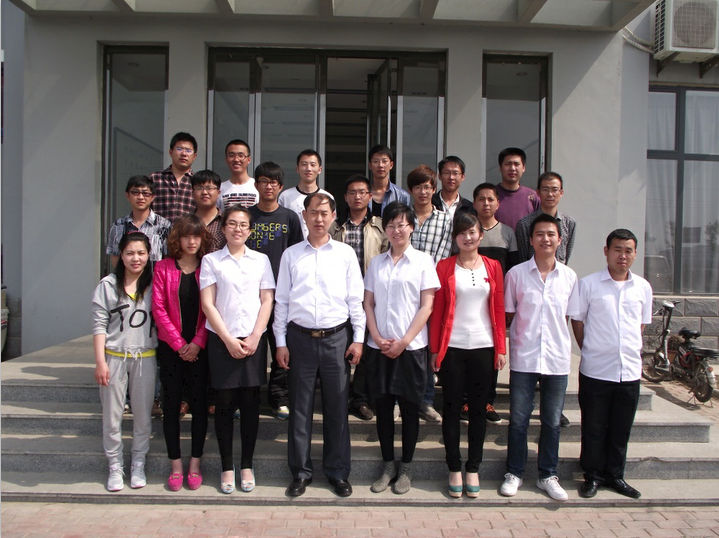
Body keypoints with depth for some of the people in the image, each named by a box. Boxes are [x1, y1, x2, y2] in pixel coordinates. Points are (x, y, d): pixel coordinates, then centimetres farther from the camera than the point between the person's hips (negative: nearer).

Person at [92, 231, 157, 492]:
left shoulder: (153, 285, 3)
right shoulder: (108, 285, -2)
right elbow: (99, 325, -3)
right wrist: (100, 361, -8)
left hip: (145, 358, 1)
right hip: (114, 357, -1)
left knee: (143, 414, 9)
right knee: (112, 415, 6)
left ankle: (138, 465, 25)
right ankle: (115, 467, 21)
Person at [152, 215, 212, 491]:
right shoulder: (163, 267, 2)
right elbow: (158, 308, -3)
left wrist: (198, 343, -10)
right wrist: (179, 344, -8)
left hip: (199, 348, 0)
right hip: (171, 348, 0)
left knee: (199, 403, 4)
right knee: (171, 404, 5)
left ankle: (195, 465, 16)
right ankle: (176, 465, 17)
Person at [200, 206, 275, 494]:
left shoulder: (261, 260, 9)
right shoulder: (211, 260, 5)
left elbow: (267, 301, 5)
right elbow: (207, 303, -1)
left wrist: (254, 337, -6)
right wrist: (228, 339, -8)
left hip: (253, 341, 1)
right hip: (221, 341, -1)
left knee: (250, 404, 4)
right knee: (224, 404, 3)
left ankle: (247, 465, 17)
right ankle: (227, 467, 15)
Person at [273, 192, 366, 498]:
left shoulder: (345, 254, 5)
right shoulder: (291, 255, 6)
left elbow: (356, 299, 5)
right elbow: (281, 300, 7)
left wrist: (358, 338, 1)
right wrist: (280, 342, 3)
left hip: (337, 338, 0)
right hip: (300, 337, 1)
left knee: (337, 407, 7)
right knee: (300, 407, 7)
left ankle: (337, 472, 21)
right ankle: (300, 472, 21)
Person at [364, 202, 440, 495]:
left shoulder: (423, 261, 0)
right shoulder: (376, 262, 10)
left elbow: (427, 306, -5)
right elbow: (368, 303, 8)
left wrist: (404, 341, -11)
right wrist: (377, 338, -6)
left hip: (410, 347, -3)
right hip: (379, 347, 3)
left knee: (409, 406, 6)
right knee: (383, 405, 9)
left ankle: (406, 468, 20)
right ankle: (388, 465, 23)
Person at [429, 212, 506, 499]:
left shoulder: (492, 267, 7)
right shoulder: (444, 266, 2)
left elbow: (499, 310, 7)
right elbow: (437, 310, 1)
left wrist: (501, 348, 3)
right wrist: (435, 349, -3)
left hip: (483, 347, 2)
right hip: (452, 347, -1)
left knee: (478, 409, 8)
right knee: (452, 408, 5)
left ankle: (473, 469, 21)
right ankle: (454, 469, 17)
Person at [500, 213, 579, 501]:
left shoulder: (569, 276, 3)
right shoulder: (516, 273, -2)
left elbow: (570, 317, 10)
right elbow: (507, 315, 4)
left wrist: (563, 347, 4)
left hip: (557, 359, 2)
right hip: (523, 358, -2)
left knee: (552, 421, 12)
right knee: (518, 419, 7)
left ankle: (548, 476, 27)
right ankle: (514, 473, 23)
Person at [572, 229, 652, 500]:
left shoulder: (643, 287, 6)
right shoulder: (588, 284, -4)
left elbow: (641, 324, 16)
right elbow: (577, 321, 2)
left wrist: (632, 351, 10)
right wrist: (592, 352, 5)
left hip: (630, 371, 3)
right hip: (595, 371, -3)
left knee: (621, 428, 12)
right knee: (594, 427, 7)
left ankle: (615, 475, 28)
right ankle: (593, 475, 22)